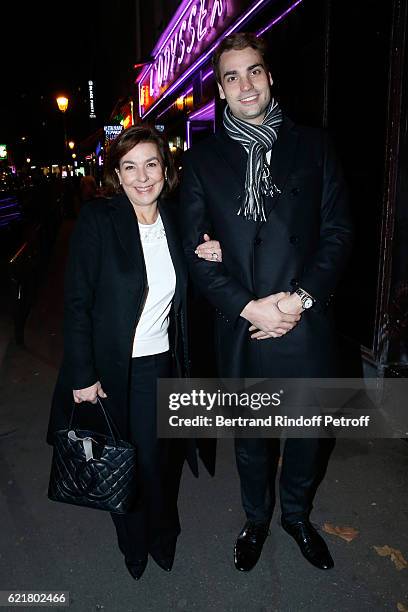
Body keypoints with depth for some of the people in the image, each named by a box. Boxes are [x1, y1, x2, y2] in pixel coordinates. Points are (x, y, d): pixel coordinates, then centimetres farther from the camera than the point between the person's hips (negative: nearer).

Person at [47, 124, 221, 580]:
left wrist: (211, 262, -9)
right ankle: (133, 546, 44)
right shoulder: (97, 220, -13)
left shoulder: (175, 221, 1)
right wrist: (83, 375, -13)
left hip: (162, 365, 4)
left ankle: (162, 537, 47)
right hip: (112, 370, -3)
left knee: (162, 457, 16)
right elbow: (76, 303, -13)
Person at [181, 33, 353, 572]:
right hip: (241, 328, 0)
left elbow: (337, 231, 0)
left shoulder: (313, 146, 3)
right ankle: (256, 518, 45)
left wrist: (302, 297, -14)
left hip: (307, 325, 1)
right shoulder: (203, 159, 2)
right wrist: (249, 306, -14)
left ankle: (297, 515, 46)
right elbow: (195, 250, -2)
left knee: (308, 433, 17)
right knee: (251, 437, 18)